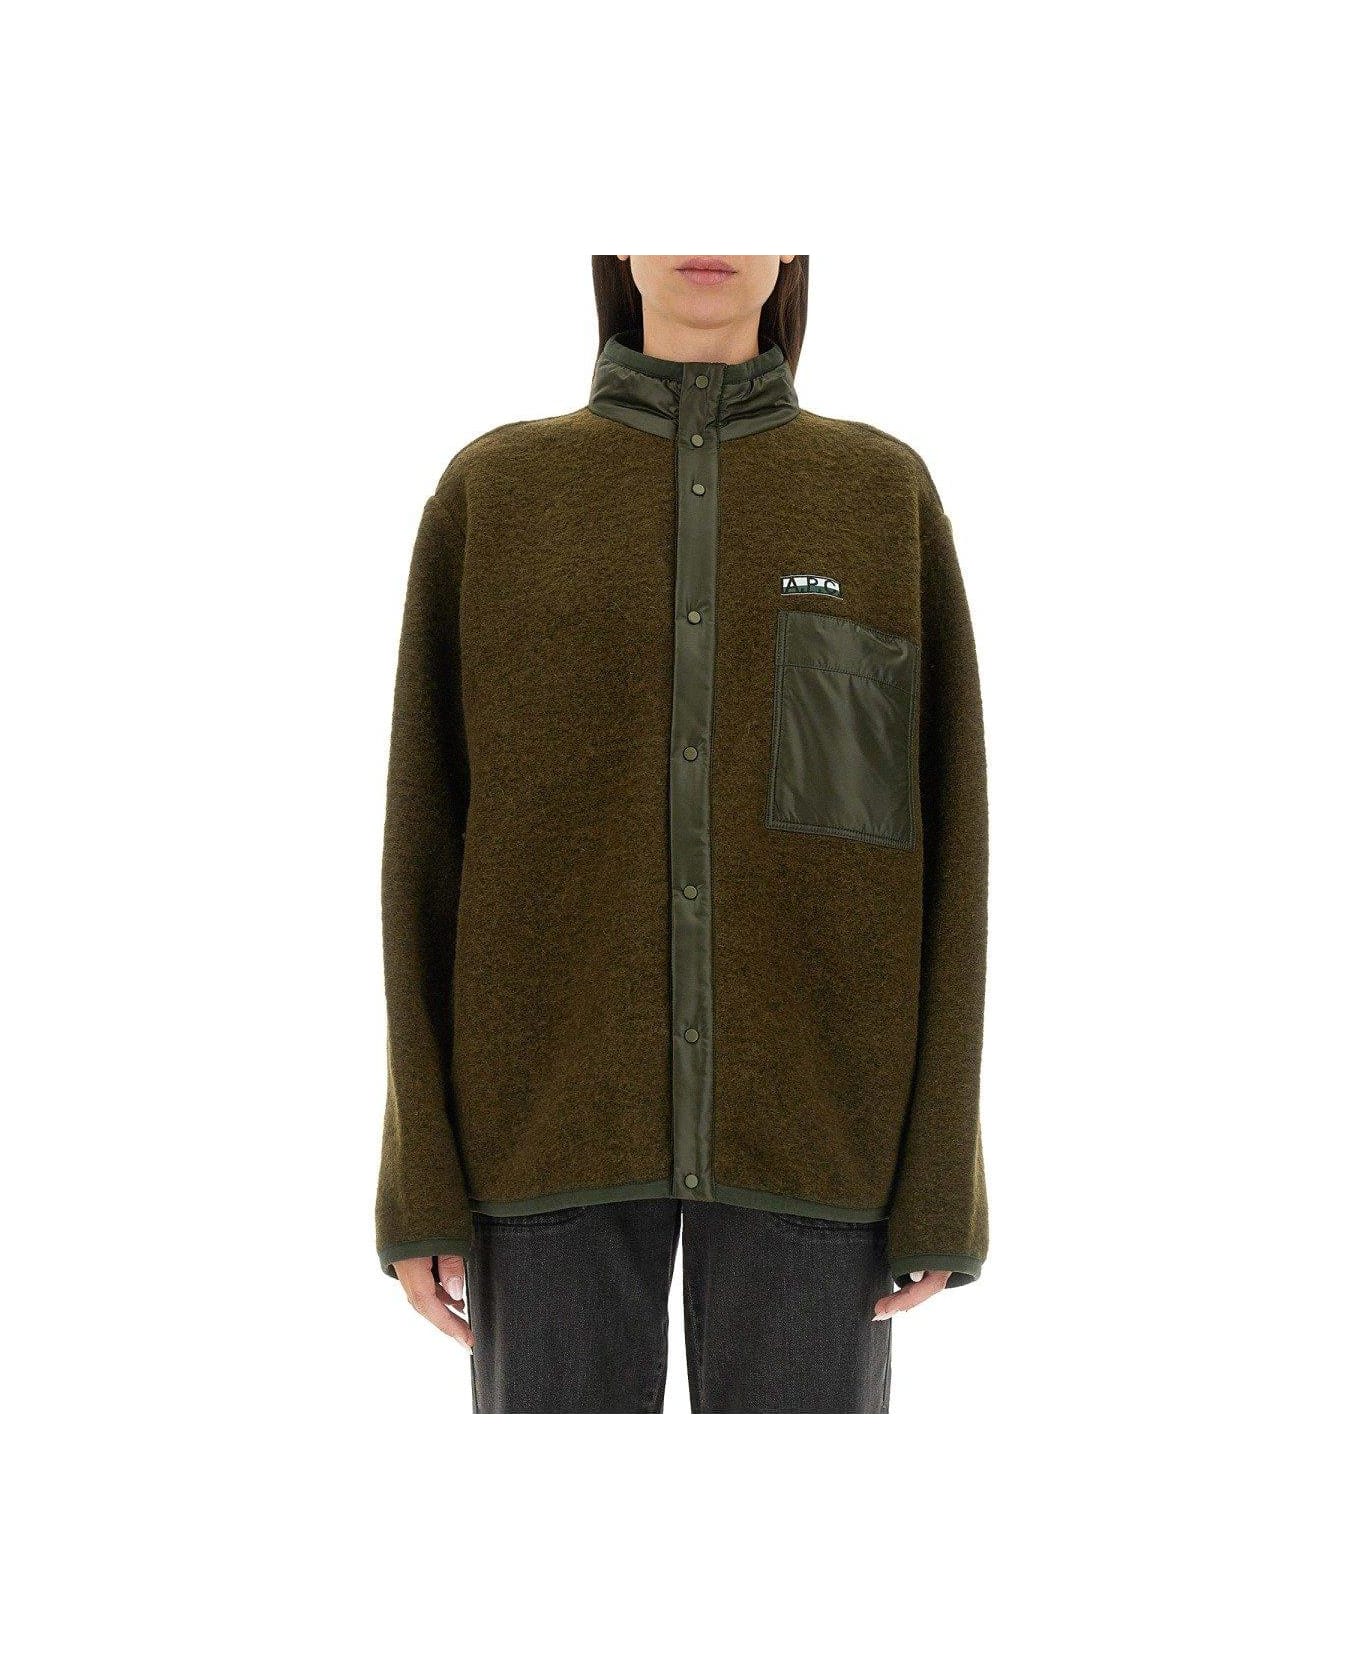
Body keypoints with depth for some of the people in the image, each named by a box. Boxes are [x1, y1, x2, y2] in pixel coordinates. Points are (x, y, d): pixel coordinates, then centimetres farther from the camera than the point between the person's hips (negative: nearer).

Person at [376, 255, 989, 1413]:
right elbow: (431, 832, 4)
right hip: (557, 1102, 0)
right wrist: (419, 1170, -1)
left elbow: (942, 842, 3)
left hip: (807, 1109, 0)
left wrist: (941, 1176, -2)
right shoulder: (492, 493, 6)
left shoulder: (890, 496, 6)